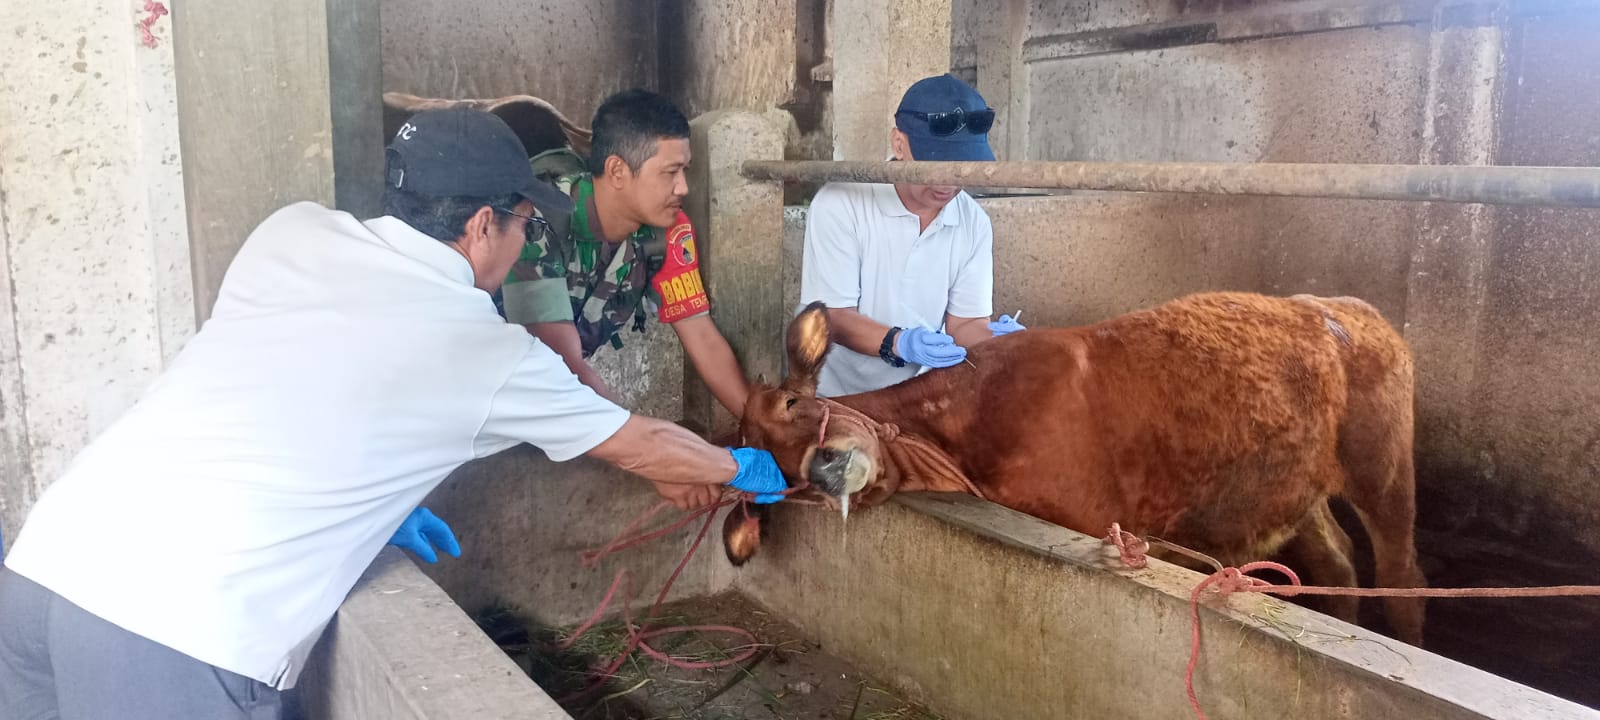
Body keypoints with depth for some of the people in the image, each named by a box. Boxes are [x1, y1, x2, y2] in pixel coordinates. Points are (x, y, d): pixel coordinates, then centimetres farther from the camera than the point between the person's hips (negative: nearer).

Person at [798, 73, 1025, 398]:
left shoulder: (974, 223, 0)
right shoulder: (839, 204, -13)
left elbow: (965, 324, 2)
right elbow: (833, 316, -14)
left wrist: (995, 339, -20)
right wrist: (899, 343, -30)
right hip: (835, 396, -5)